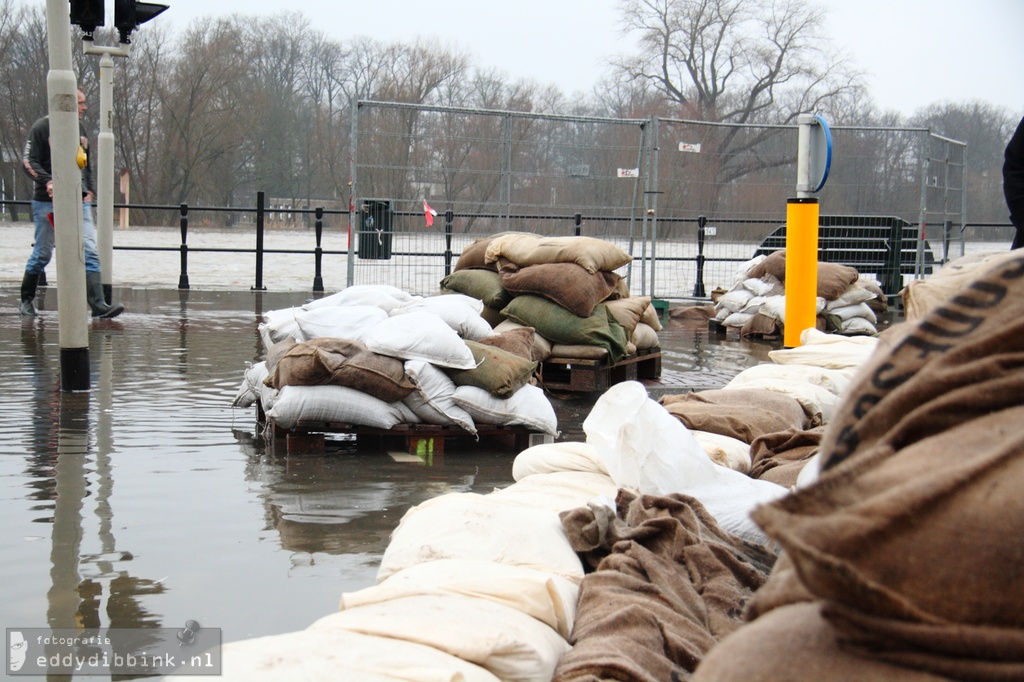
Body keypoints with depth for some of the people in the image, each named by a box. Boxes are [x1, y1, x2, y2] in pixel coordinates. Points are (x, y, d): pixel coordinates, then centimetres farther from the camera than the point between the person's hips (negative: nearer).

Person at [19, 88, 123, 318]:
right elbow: (29, 161, -9)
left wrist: (88, 189, 14)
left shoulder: (80, 128, 15)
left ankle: (98, 304, -13)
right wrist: (47, 181, -24)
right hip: (48, 201, -5)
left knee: (90, 251, -8)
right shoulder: (43, 127, -5)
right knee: (43, 253, 5)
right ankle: (27, 300, 23)